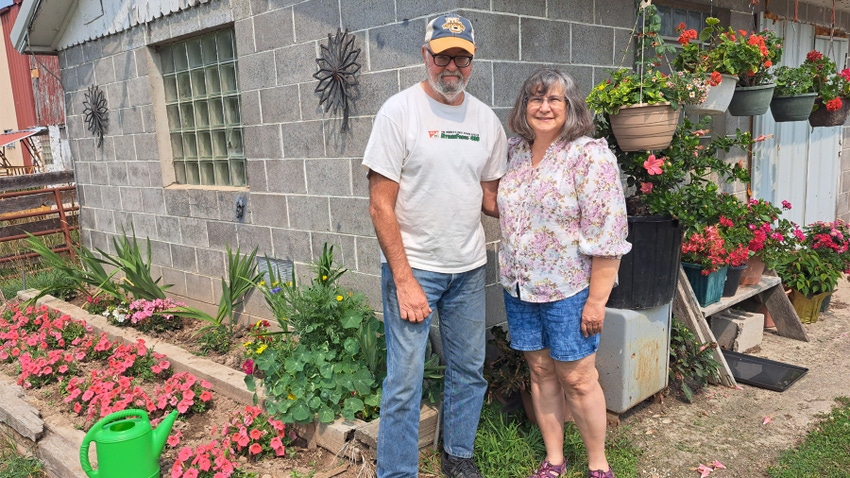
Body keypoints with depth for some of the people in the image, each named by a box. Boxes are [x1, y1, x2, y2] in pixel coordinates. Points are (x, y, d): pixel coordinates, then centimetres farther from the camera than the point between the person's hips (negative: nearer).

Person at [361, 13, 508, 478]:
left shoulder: (486, 120, 6)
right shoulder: (399, 111, -9)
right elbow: (381, 205, -11)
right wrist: (404, 280, -15)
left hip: (469, 268, 5)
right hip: (413, 266, -5)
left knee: (469, 371, 15)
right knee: (405, 379, -1)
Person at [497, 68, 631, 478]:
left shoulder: (591, 156, -13)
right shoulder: (514, 152, 6)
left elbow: (606, 236, -15)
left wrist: (597, 299, -17)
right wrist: (511, 276, 12)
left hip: (568, 290, -5)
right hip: (520, 288, 5)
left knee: (577, 379, 4)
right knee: (541, 372, 13)